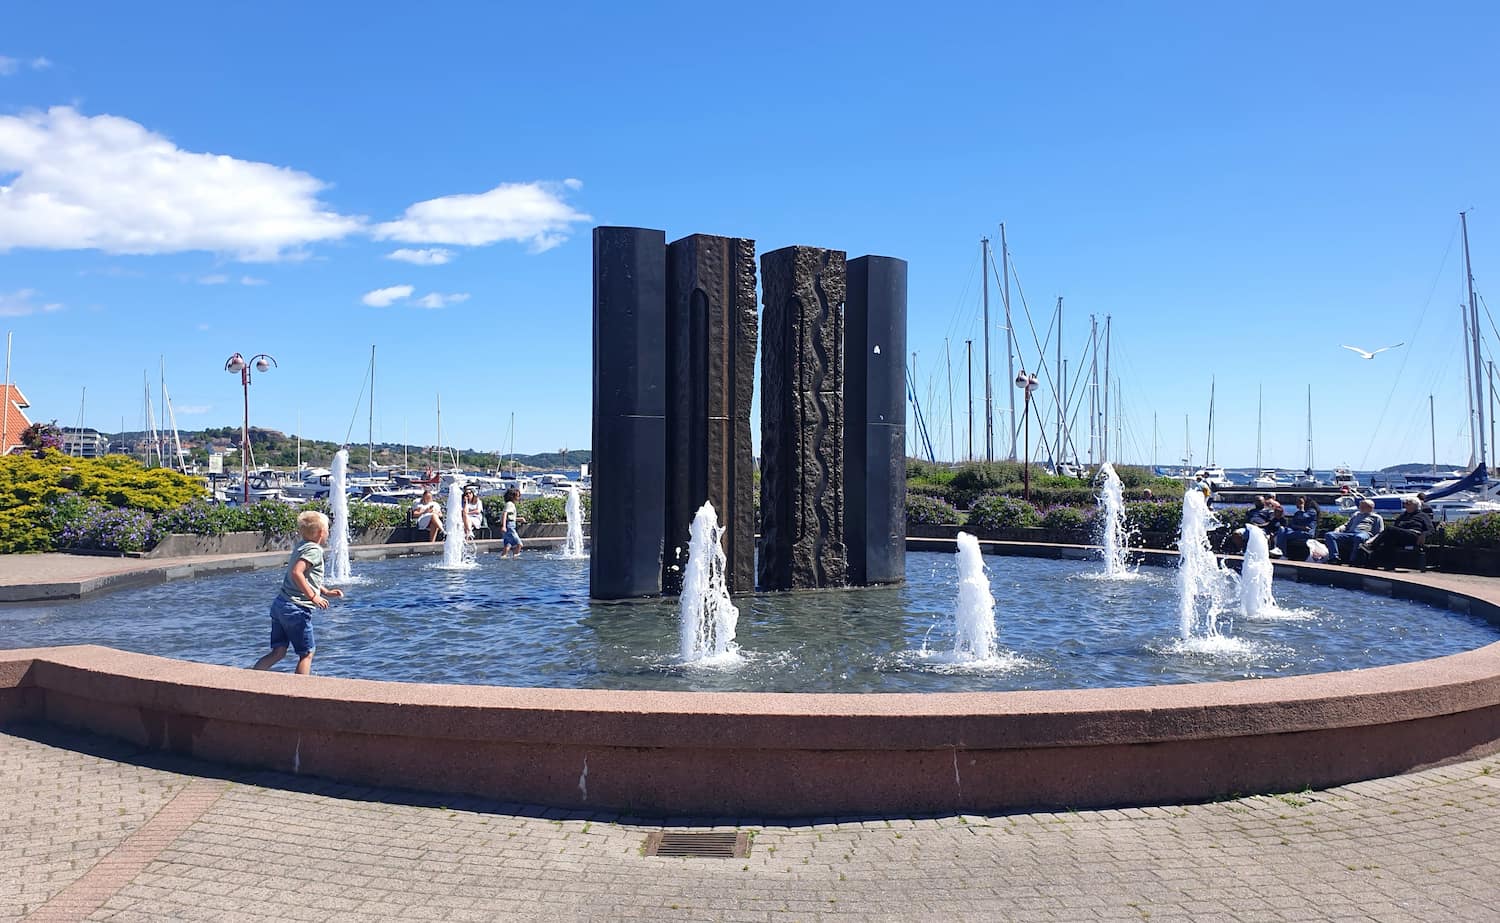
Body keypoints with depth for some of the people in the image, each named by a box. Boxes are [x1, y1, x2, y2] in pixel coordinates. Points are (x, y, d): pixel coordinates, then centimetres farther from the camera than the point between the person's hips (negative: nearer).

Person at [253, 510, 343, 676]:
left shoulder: (301, 546, 17)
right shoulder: (314, 550, -12)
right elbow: (296, 573, -27)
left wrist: (326, 592, 23)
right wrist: (313, 597, -24)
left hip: (279, 604, 9)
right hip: (297, 608, -9)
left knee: (278, 652, 11)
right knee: (306, 653, 4)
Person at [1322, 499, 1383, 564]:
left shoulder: (1376, 518, 22)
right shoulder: (1357, 515, 39)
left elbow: (1379, 534, 10)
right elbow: (1347, 525, 36)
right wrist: (1339, 529, 11)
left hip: (1364, 533, -5)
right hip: (1349, 533, 5)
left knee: (1359, 537, -45)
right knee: (1329, 535, -22)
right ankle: (1334, 558, -39)